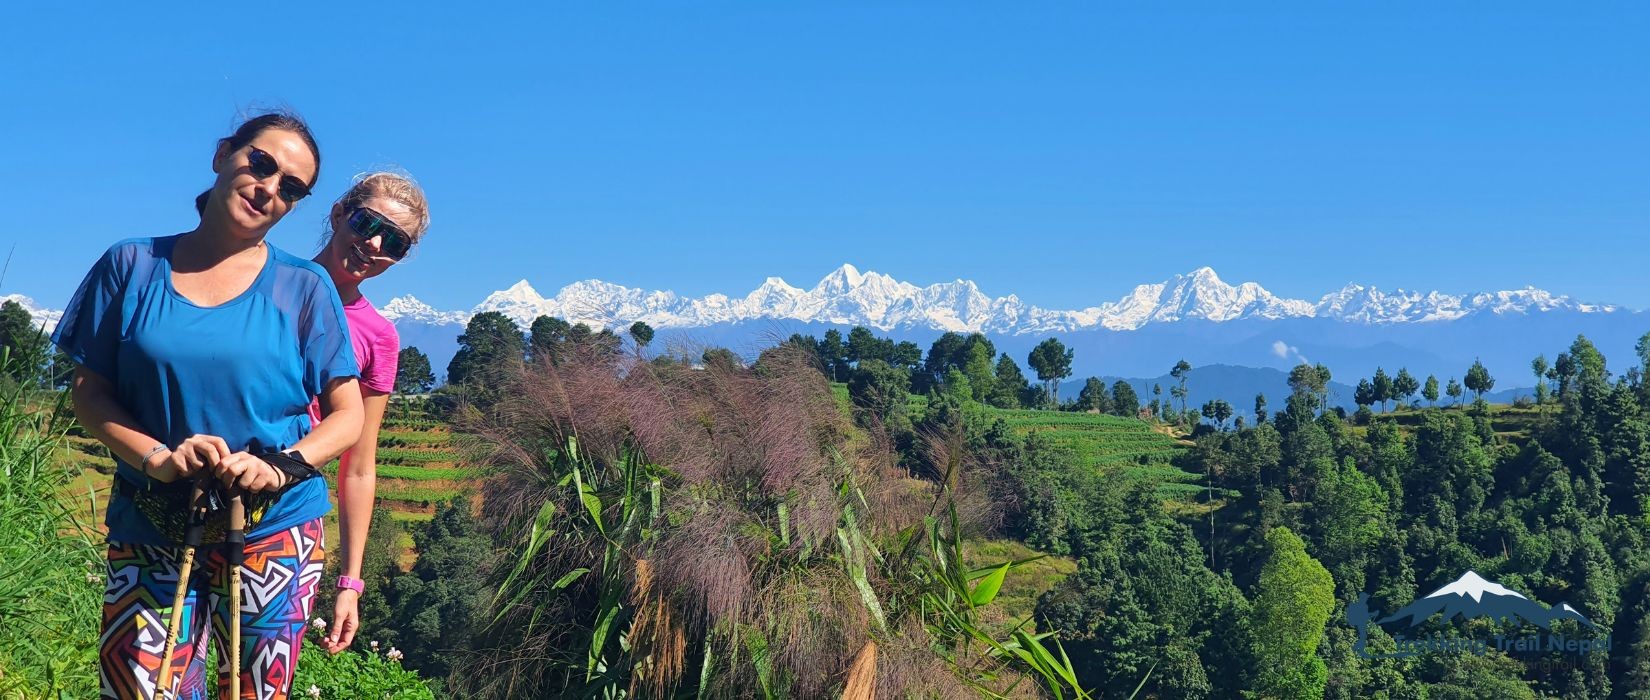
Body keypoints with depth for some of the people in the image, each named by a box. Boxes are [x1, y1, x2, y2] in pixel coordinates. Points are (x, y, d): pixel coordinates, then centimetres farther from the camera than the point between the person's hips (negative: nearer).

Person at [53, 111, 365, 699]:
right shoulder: (133, 267, 4)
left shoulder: (304, 288, 2)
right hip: (150, 530, 0)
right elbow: (87, 392, 3)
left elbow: (348, 416, 2)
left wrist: (280, 467, -17)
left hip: (273, 530, 0)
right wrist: (157, 457, -15)